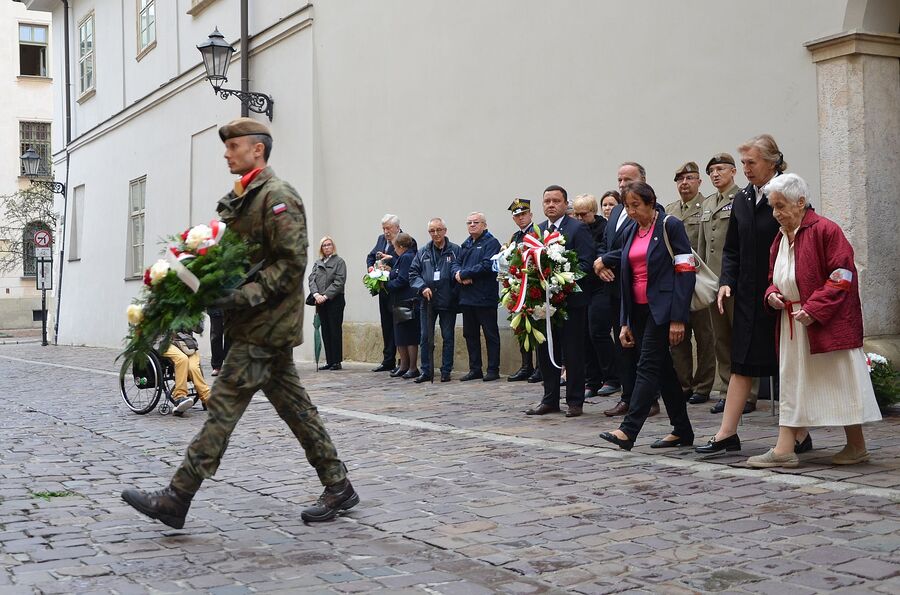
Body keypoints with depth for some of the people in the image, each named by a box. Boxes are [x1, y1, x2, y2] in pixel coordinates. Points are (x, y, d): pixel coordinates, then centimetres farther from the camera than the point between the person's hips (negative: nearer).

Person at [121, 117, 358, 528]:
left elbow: (292, 262, -19)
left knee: (224, 406, -8)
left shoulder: (278, 196, -11)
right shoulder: (238, 200, 19)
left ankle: (175, 500, -3)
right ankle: (338, 487, 19)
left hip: (265, 327, -10)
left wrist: (245, 296, -25)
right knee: (294, 406, 11)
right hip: (264, 326, 10)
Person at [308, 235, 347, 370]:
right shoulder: (317, 263, 15)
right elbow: (312, 279, 6)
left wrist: (326, 296, -15)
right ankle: (329, 361, 11)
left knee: (335, 330, -3)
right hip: (320, 302, 5)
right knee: (325, 332, 6)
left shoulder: (339, 262, 0)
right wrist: (316, 294, -11)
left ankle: (336, 361, 0)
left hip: (335, 300, -5)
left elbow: (339, 282, -9)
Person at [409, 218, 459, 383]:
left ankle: (446, 371, 13)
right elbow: (413, 273, 7)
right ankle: (426, 371, 13)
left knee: (448, 337, 5)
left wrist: (455, 294, -12)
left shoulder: (455, 251, -1)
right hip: (427, 301, 3)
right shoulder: (423, 253, 9)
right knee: (425, 337, 5)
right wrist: (422, 287, -10)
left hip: (448, 301, -3)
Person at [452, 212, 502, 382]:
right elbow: (455, 265, 13)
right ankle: (475, 369, 20)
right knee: (470, 334, 12)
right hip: (467, 297, 8)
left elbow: (487, 265, -19)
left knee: (491, 334, 0)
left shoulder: (491, 243, -7)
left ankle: (493, 369, 5)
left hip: (485, 297, -8)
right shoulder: (465, 245, 17)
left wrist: (464, 273, -14)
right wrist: (458, 274, -11)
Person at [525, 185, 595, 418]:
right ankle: (550, 399, 19)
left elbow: (586, 264, -13)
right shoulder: (537, 230, 13)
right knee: (545, 351, 10)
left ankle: (575, 401, 9)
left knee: (573, 352, 1)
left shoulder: (578, 228, -6)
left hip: (570, 300, -6)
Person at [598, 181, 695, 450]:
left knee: (648, 366, -11)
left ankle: (628, 431, -15)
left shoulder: (670, 226, -7)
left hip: (662, 308, -7)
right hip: (640, 309, 8)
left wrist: (678, 318, -18)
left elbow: (686, 271, -12)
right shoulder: (631, 233, 14)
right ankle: (682, 430, 18)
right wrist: (625, 322, 12)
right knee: (663, 369, 10)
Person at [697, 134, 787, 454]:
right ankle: (727, 433, 9)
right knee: (742, 364, 7)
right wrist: (726, 282, 0)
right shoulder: (741, 200, 10)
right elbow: (732, 249, 15)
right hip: (749, 296, 6)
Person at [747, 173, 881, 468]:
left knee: (840, 383, 1)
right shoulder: (780, 238, 13)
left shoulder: (825, 230, -11)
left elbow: (843, 277, -16)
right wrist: (772, 295, 1)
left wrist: (813, 308, -22)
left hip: (827, 323, -8)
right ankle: (784, 449, 8)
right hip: (791, 326, 8)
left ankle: (857, 448, 14)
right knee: (792, 383, 6)